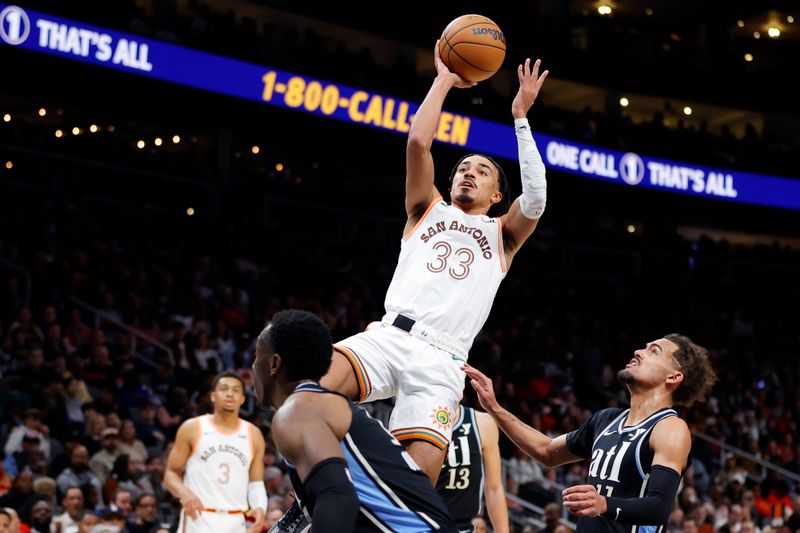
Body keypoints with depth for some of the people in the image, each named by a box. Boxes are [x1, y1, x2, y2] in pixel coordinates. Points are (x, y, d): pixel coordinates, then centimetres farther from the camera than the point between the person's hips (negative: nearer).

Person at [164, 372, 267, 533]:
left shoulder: (253, 435, 11)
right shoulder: (192, 429, 3)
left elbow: (256, 483, 13)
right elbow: (171, 472, 5)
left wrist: (260, 508, -9)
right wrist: (183, 492, -17)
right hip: (198, 519, -3)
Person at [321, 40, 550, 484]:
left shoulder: (502, 233, 25)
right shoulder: (428, 210, 27)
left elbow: (535, 199, 4)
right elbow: (418, 142, 12)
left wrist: (521, 118, 7)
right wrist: (443, 81, 18)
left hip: (439, 361, 0)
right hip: (389, 335, 1)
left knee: (421, 474, -22)